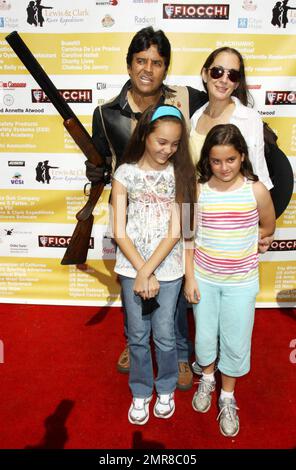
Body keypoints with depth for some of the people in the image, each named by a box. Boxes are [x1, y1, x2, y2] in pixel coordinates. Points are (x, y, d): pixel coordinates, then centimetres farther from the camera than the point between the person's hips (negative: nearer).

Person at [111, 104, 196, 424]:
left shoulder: (179, 174, -5)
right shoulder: (124, 174, -5)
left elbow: (175, 232, -10)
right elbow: (119, 232, -6)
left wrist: (148, 272, -15)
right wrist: (142, 272, -12)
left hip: (168, 269, 0)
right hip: (131, 268, 1)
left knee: (164, 336, 11)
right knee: (138, 335, 13)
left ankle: (166, 389, 38)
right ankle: (140, 392, 36)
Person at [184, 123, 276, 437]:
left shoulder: (256, 190, -11)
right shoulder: (199, 190, -9)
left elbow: (267, 228, 4)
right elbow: (189, 236, -4)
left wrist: (238, 244, 0)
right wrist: (189, 278, -5)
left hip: (241, 282, -1)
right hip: (204, 278, 1)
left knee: (235, 342, 11)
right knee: (205, 335, 17)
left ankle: (228, 398, 35)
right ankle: (207, 379, 46)